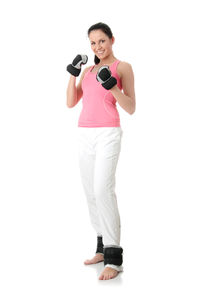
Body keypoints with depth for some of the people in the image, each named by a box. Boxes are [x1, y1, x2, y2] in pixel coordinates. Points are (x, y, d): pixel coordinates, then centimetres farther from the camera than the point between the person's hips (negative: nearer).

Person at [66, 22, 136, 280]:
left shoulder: (123, 67, 1)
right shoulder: (88, 70, 18)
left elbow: (131, 109, -5)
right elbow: (71, 103, 11)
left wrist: (111, 86, -19)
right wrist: (73, 74, 1)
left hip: (108, 134, -7)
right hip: (85, 135, 7)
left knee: (103, 190, -20)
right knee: (91, 192, 7)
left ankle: (114, 257, -20)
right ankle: (102, 247, 18)